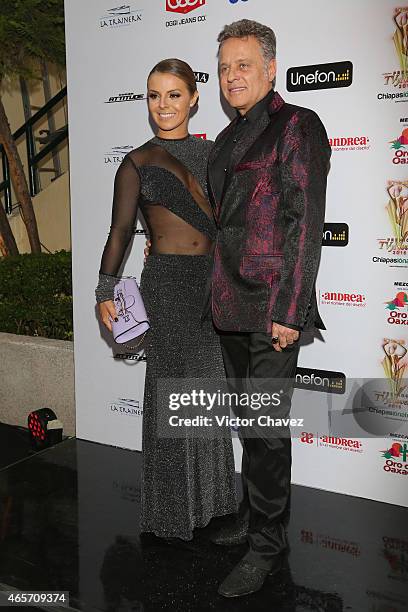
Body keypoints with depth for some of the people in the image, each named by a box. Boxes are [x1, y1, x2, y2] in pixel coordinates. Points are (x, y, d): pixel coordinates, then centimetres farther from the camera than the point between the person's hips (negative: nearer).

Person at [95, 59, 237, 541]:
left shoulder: (210, 152, 10)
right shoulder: (137, 162, -1)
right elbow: (120, 230, -3)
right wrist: (105, 291, -11)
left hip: (214, 280, 4)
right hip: (167, 283, -4)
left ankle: (209, 496, 32)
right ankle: (174, 509, 23)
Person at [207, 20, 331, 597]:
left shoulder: (297, 126, -5)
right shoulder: (228, 139, 18)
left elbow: (305, 223, -13)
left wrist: (289, 311, -18)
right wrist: (218, 292, 15)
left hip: (273, 308, -7)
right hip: (232, 306, 8)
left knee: (266, 427, -2)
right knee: (247, 421, 16)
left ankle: (266, 546, 14)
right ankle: (253, 514, 33)